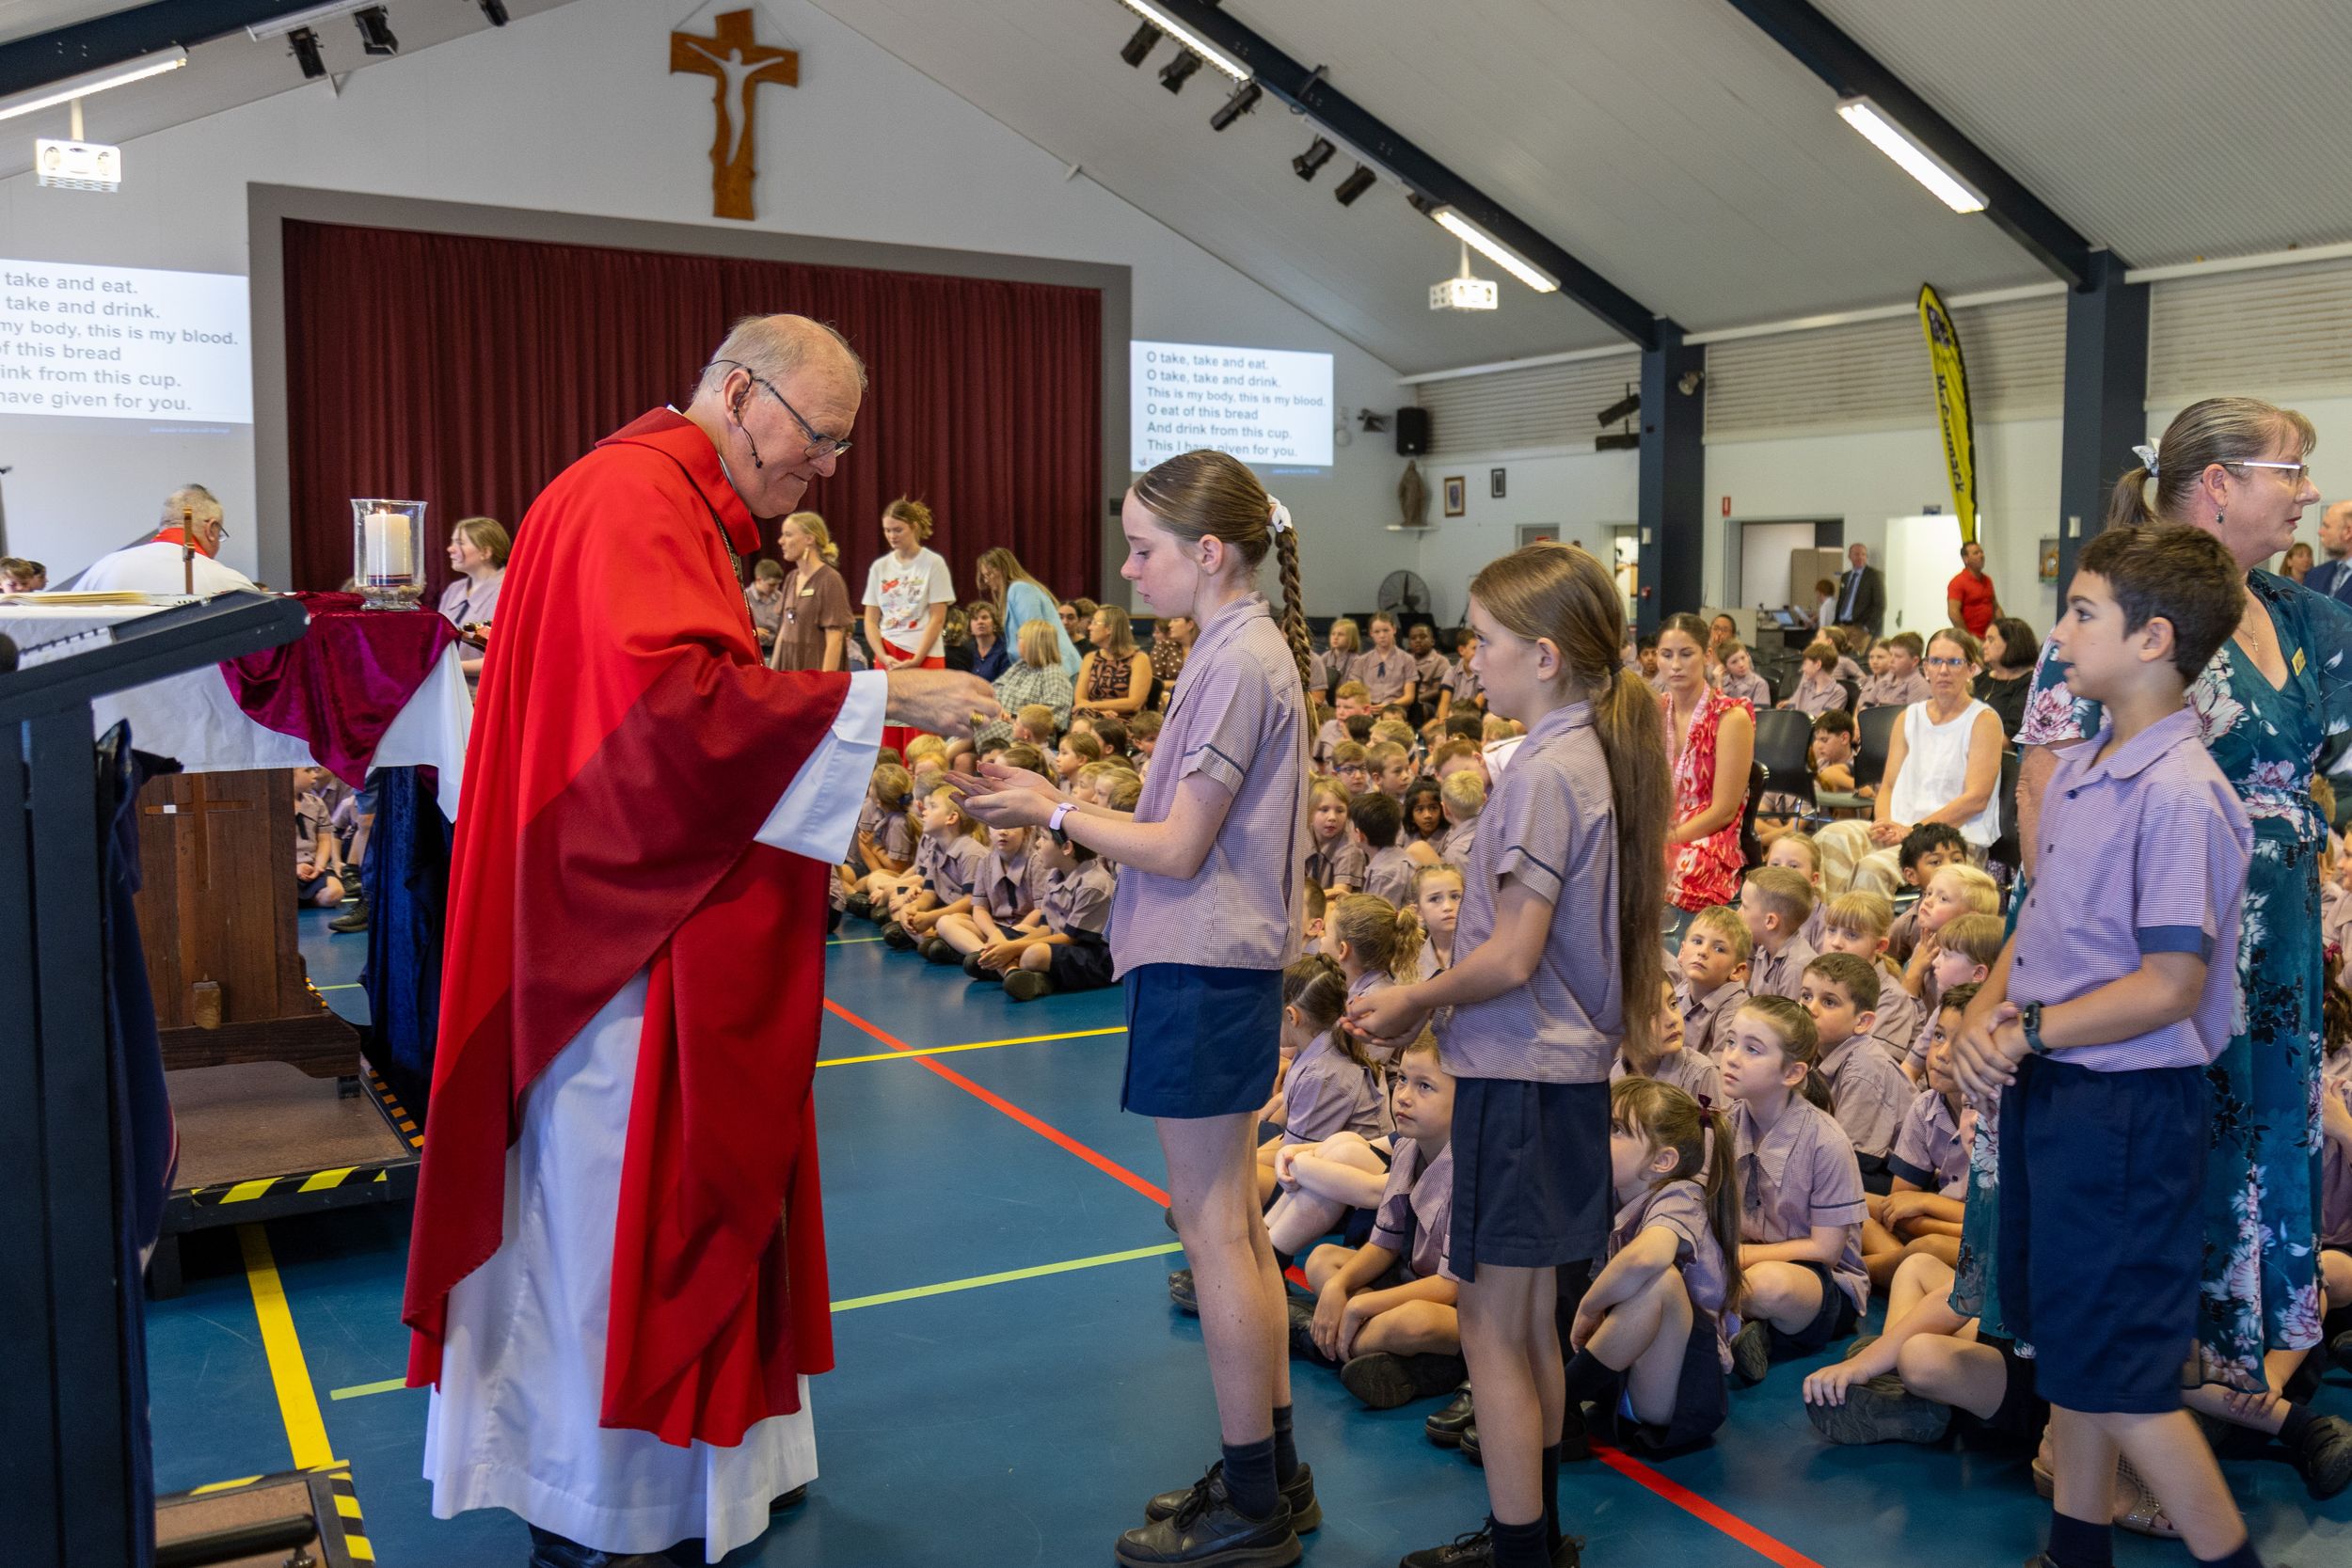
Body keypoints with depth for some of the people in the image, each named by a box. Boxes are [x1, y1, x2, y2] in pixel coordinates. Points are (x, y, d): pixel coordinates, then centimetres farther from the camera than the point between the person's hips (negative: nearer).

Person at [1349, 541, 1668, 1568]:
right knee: (1531, 1322, 19)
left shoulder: (1545, 770, -19)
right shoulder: (1597, 752, 10)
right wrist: (1429, 1001, 9)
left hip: (1521, 1078, -10)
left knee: (1494, 1331, 0)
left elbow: (1512, 954, -22)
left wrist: (1416, 1001, -6)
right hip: (1568, 1066, 10)